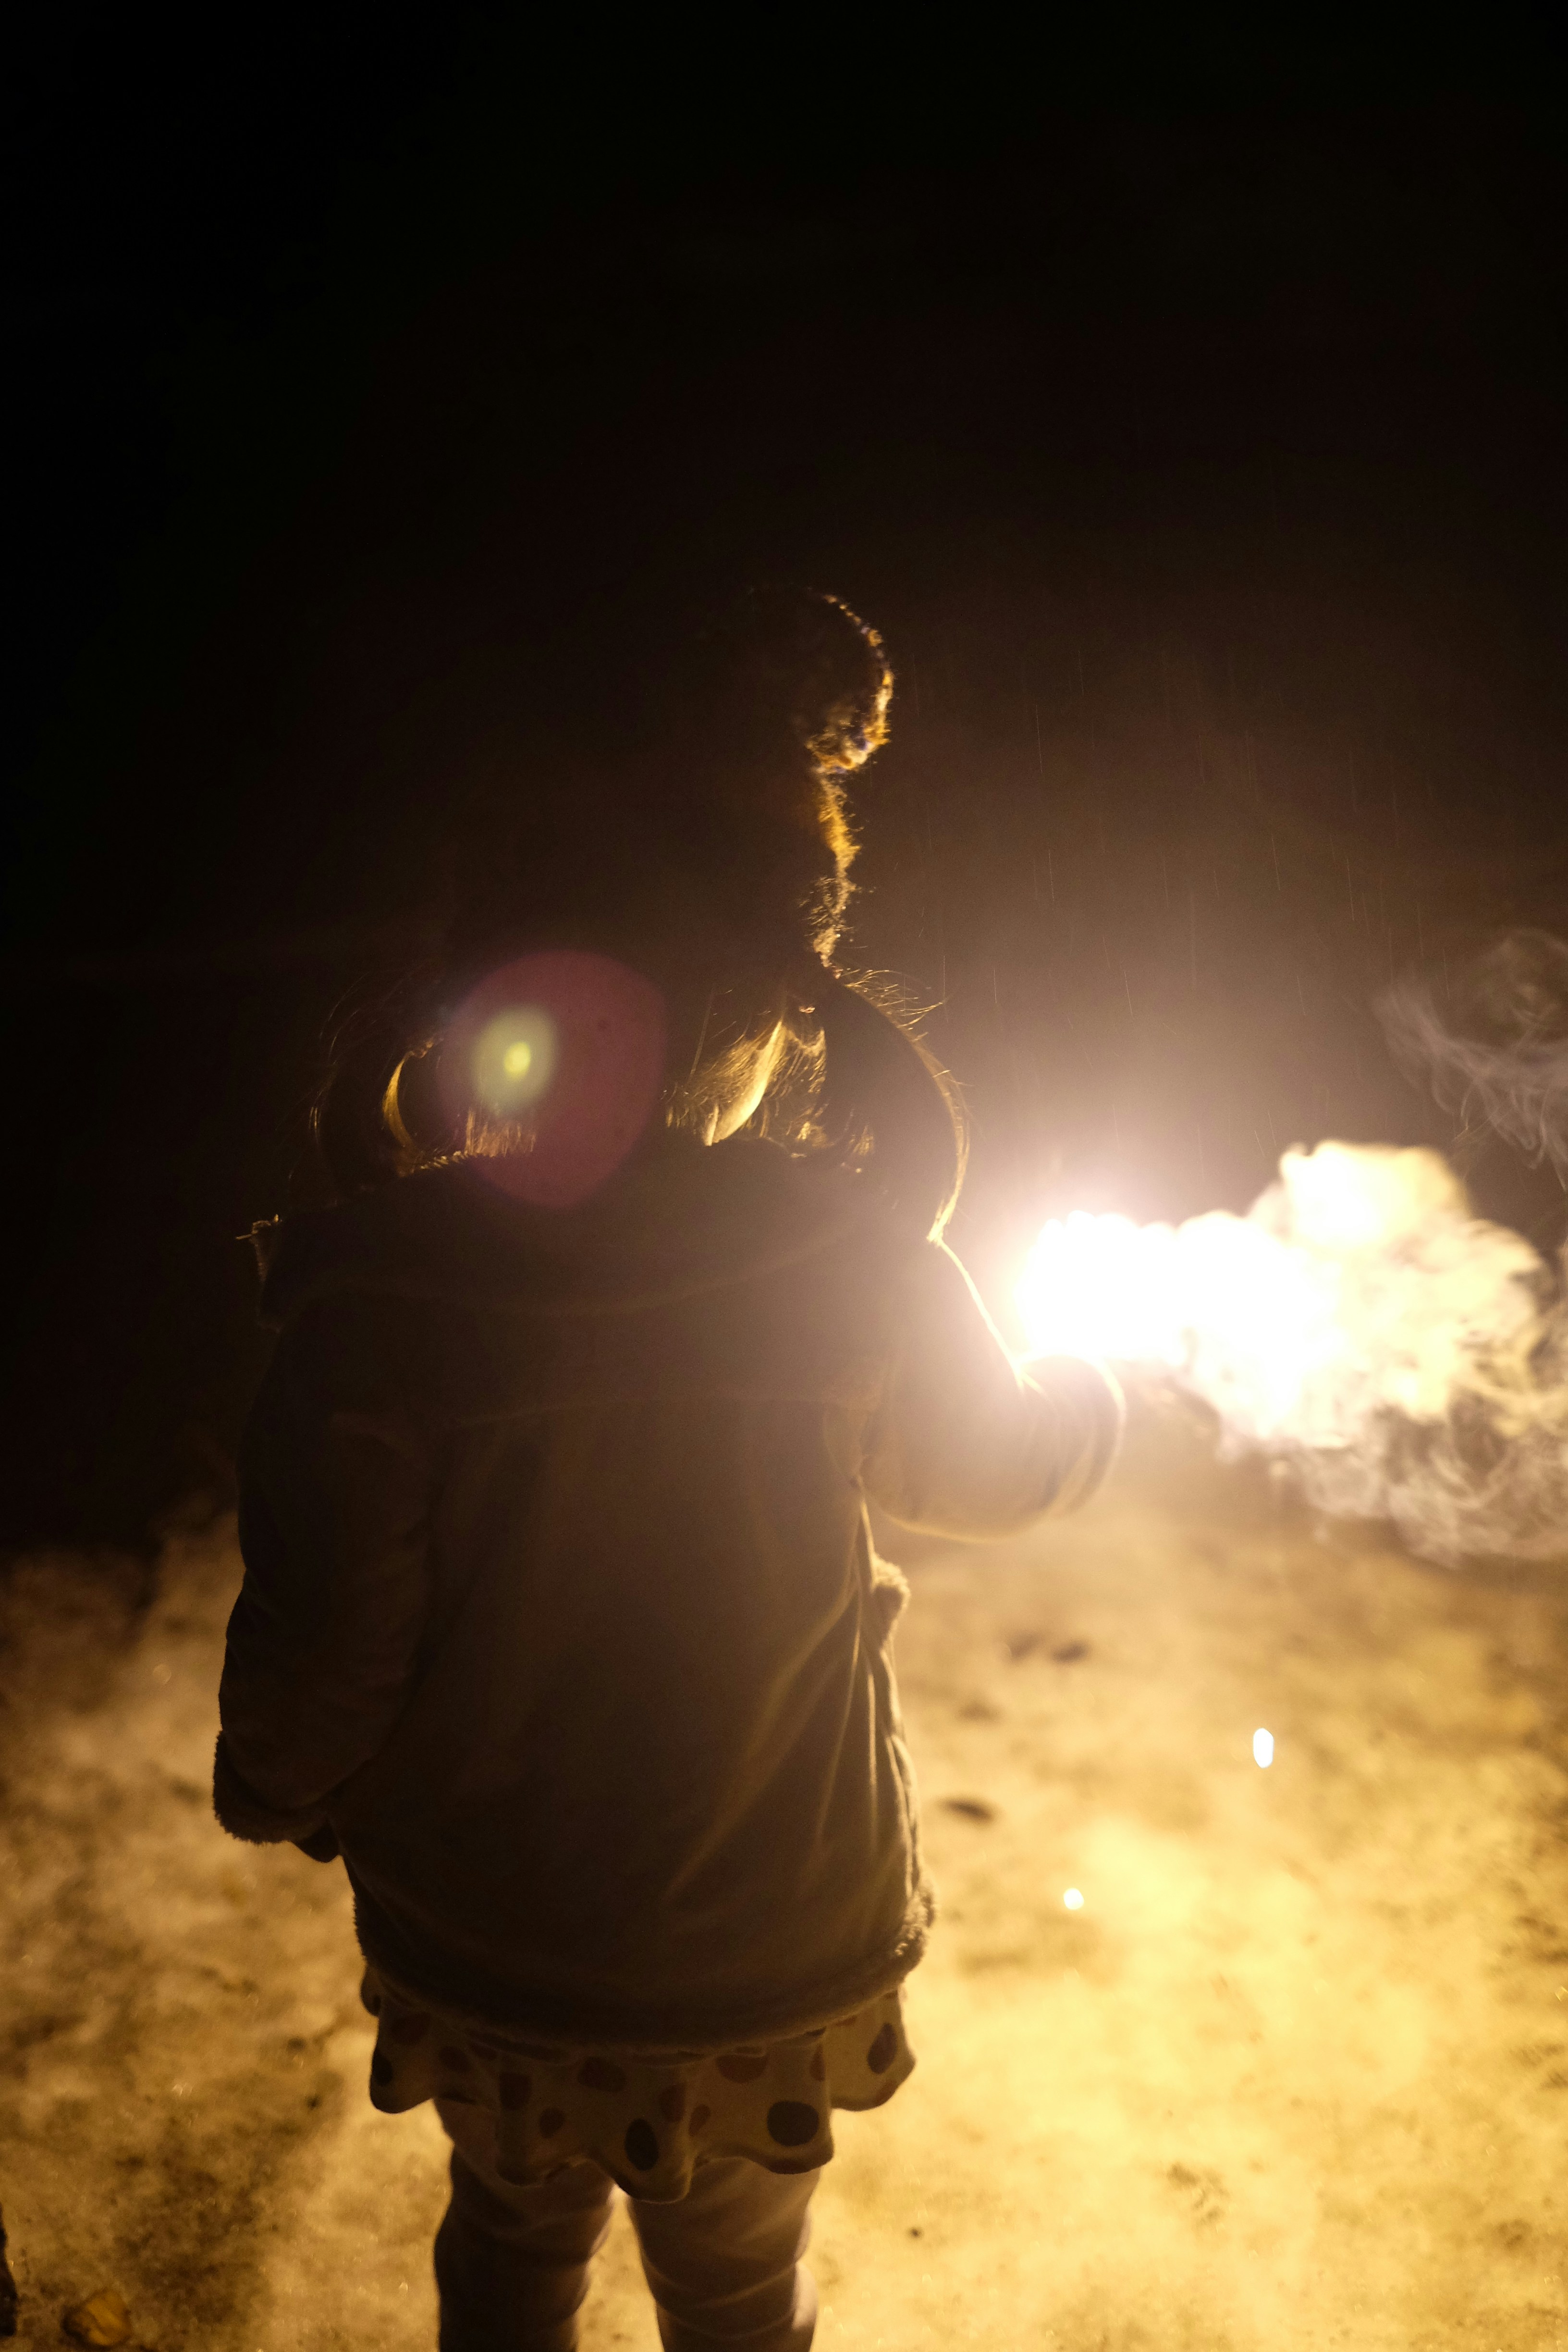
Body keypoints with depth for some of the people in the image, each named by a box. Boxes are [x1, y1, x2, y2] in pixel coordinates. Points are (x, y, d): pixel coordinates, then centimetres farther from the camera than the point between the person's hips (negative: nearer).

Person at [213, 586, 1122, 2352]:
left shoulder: (382, 1296, -25)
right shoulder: (852, 1265, -22)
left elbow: (314, 1661, -17)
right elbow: (993, 1475, -2)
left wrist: (273, 1789, 7)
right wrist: (1095, 1396, 21)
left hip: (480, 1958, 0)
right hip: (773, 1966, 1)